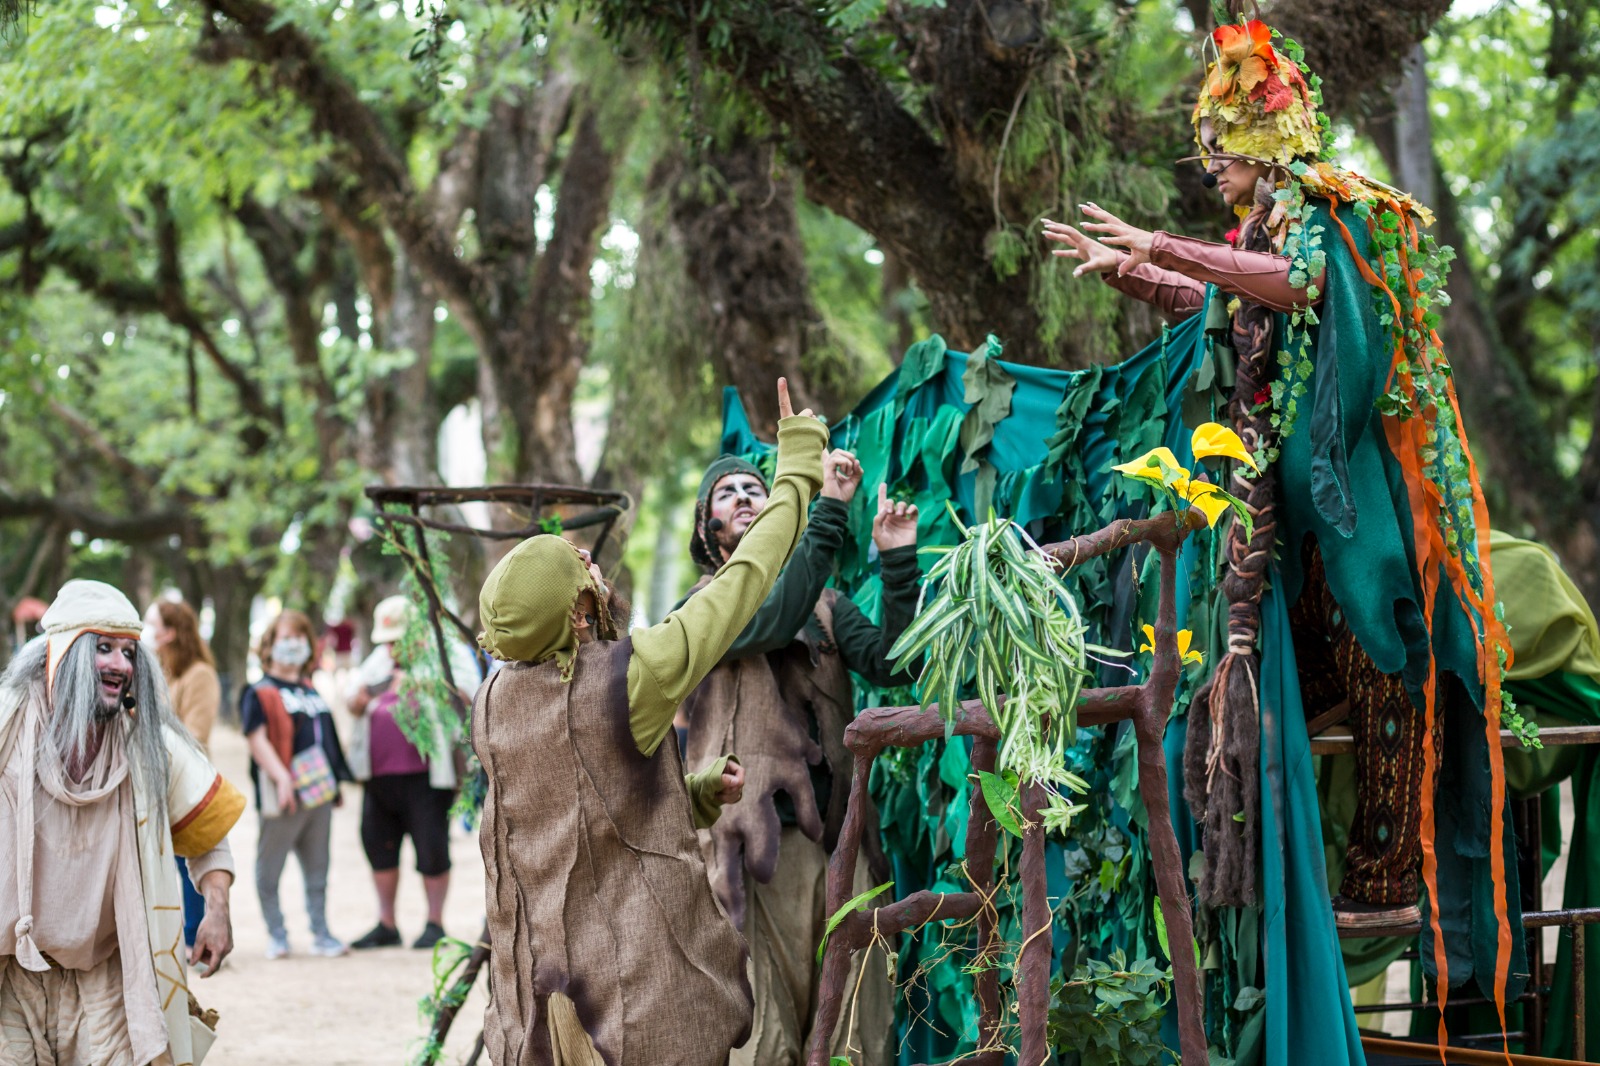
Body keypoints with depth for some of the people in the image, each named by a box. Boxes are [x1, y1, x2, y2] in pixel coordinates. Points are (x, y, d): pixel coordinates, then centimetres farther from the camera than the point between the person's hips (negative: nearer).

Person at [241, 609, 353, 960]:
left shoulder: (309, 690, 19)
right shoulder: (260, 693, -5)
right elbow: (257, 739, -15)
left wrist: (335, 780, 21)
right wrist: (281, 777, -26)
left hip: (319, 790, 7)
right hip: (285, 793, -7)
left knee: (317, 867, 11)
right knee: (270, 866, 1)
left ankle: (321, 934, 16)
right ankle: (276, 934, 9)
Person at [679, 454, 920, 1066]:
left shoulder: (825, 606, 17)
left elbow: (890, 665, 1)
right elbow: (772, 621, -16)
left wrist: (898, 564, -10)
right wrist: (830, 511, -20)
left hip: (834, 837, 4)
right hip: (756, 842, -4)